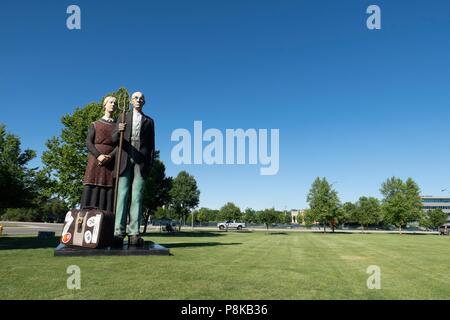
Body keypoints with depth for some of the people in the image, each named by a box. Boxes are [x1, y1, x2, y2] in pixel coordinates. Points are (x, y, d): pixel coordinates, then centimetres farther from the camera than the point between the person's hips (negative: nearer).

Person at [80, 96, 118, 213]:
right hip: (95, 161, 0)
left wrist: (109, 157, -15)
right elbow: (88, 142, 4)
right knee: (92, 189, -9)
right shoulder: (95, 124, 17)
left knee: (108, 189, -8)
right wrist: (98, 155, -15)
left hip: (111, 163, 0)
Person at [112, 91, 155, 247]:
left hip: (141, 160, 0)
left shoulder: (149, 121, 19)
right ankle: (118, 232, -10)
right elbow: (114, 139, 9)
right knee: (122, 195, -8)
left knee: (137, 196, -6)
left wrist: (150, 162, 1)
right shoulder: (123, 117, 19)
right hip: (125, 159, 0)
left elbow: (151, 144, 13)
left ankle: (134, 233, -9)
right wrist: (119, 131, -14)